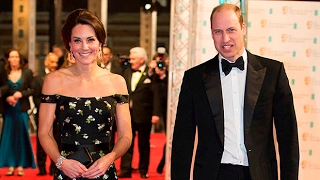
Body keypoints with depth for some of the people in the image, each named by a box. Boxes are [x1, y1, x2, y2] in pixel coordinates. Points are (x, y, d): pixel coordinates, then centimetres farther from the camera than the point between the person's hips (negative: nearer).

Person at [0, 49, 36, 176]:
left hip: (22, 108, 0)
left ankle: (21, 166, 9)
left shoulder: (27, 73, 2)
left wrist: (21, 93, -14)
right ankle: (11, 166, 9)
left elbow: (32, 89, 1)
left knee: (21, 136, 3)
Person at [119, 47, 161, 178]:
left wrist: (156, 113, -16)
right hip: (128, 113, 5)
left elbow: (156, 95, -11)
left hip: (143, 114, -5)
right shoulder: (127, 72, 11)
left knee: (144, 144, 8)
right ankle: (125, 169, 8)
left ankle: (143, 170, 19)